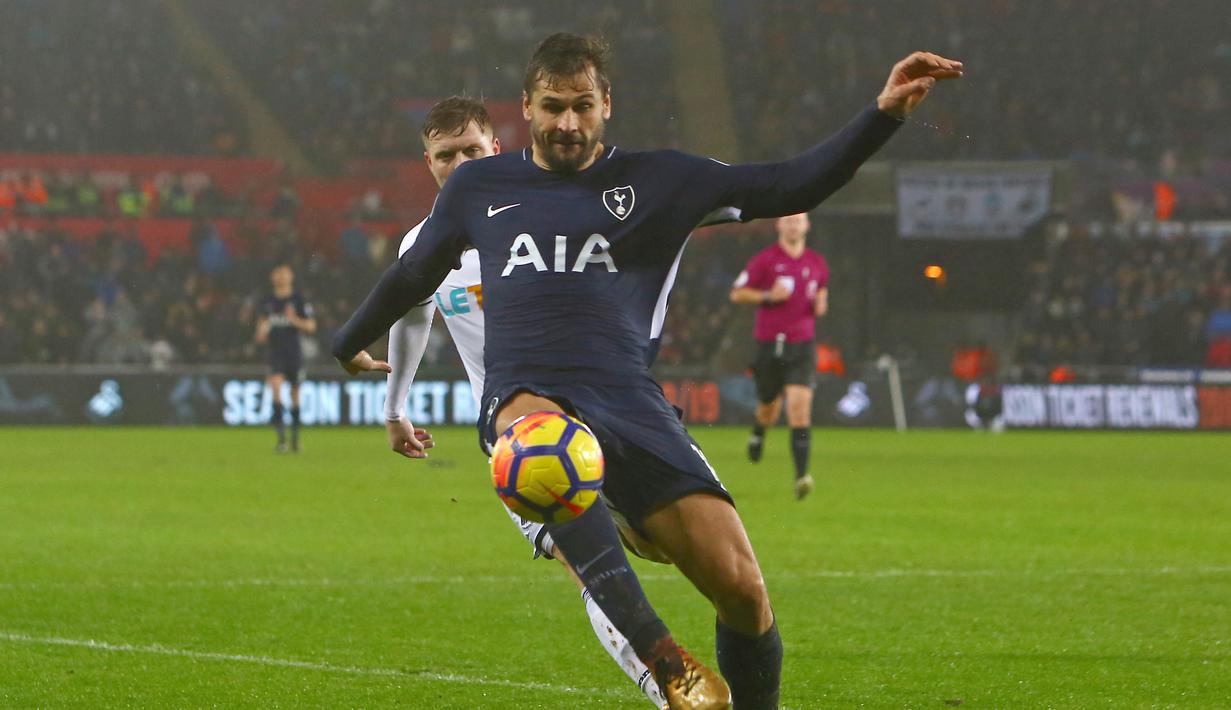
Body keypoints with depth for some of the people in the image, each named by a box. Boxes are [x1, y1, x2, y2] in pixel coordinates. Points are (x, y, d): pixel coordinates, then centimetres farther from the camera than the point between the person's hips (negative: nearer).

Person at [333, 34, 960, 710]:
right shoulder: (478, 186, 18)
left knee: (742, 588, -15)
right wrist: (347, 343, 46)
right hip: (524, 395, -1)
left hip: (629, 400, 1)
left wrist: (883, 115, -4)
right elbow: (412, 275, 34)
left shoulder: (658, 181, 13)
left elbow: (787, 188, 7)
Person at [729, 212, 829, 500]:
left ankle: (801, 476, -21)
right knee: (769, 408, 10)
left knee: (799, 406, -15)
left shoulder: (818, 264, 8)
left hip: (802, 346, 1)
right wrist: (768, 296, -15)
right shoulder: (764, 259, -2)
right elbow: (737, 293, 0)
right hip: (769, 344, -1)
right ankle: (758, 433, 50)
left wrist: (820, 305, 1)